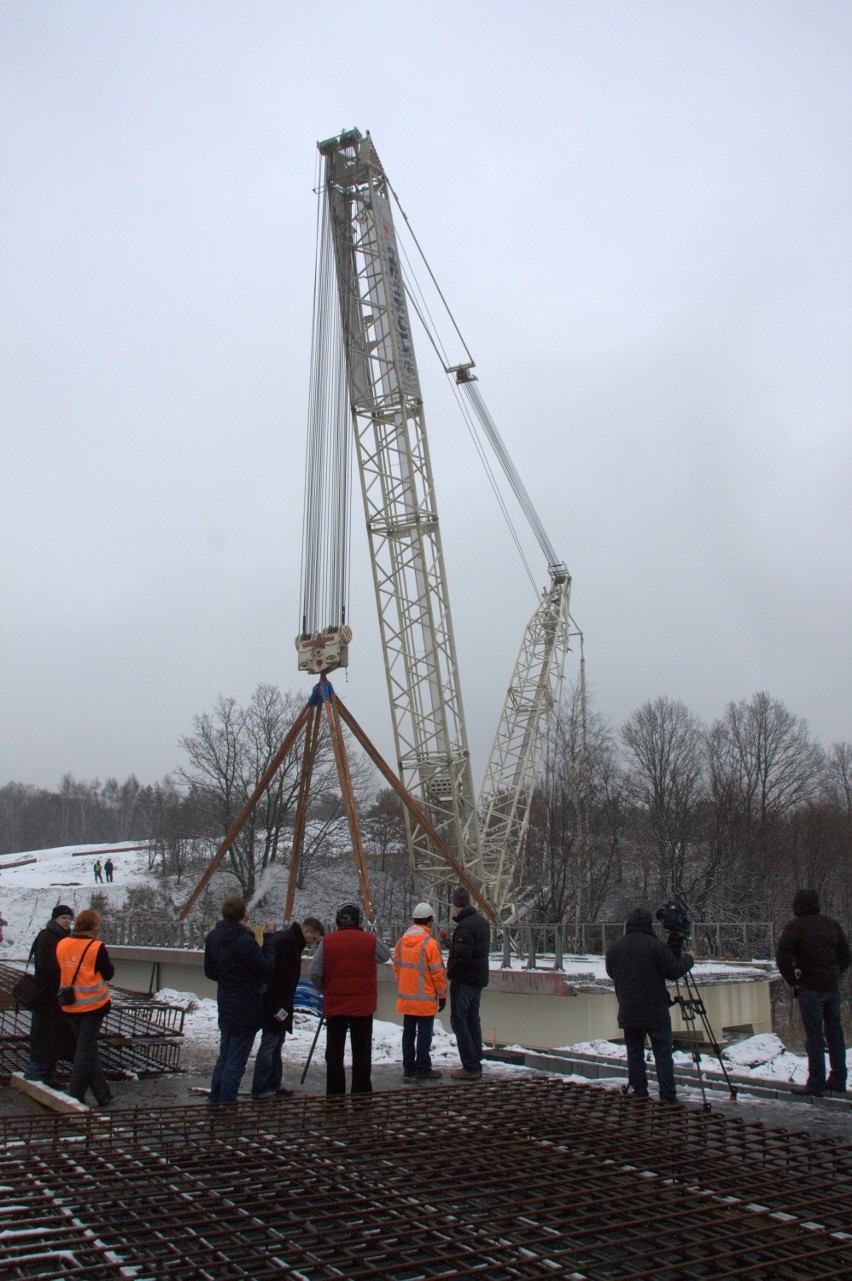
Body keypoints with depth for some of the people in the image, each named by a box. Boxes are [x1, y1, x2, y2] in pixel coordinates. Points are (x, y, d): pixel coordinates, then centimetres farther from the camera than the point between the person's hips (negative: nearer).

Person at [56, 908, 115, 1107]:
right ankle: (75, 1096, 5)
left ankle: (102, 1095, 18)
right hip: (93, 1004, -5)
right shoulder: (97, 948, -16)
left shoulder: (61, 945, 0)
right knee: (86, 1049, 5)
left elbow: (61, 971, 12)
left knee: (87, 1048, 14)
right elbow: (108, 974, -7)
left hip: (69, 1006, 5)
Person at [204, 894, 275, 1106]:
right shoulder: (245, 941, -24)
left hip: (225, 1003, 8)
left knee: (224, 1056, 20)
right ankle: (227, 1104, 2)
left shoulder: (213, 937, 3)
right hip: (246, 1007, -8)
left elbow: (209, 971, 13)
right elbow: (266, 969, -16)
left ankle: (215, 1100, 26)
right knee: (236, 1060, -1)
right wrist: (268, 939, -12)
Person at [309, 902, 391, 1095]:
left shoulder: (327, 941, -5)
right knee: (362, 1052, 9)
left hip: (334, 1005, 1)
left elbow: (315, 973, -6)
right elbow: (386, 956, 13)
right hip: (363, 1005, 0)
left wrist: (325, 990, 11)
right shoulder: (370, 940, -6)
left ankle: (334, 1094, 13)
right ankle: (361, 1093, 12)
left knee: (334, 1051, 11)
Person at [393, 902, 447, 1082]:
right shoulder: (429, 944, -16)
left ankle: (409, 1068, 19)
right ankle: (423, 1069, 8)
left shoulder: (402, 942, 4)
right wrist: (442, 994, -3)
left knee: (408, 1032, 13)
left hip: (406, 997, 6)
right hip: (425, 998, -6)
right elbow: (438, 972, -13)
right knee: (424, 1033, 3)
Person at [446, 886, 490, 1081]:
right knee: (473, 1020, 15)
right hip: (479, 978, 9)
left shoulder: (464, 927, -21)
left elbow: (461, 957, -25)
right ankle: (476, 1065, 19)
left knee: (459, 1021, -2)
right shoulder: (482, 921, 10)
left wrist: (451, 973, -10)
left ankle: (470, 1067, -4)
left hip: (464, 980, -9)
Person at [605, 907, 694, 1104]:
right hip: (656, 1012, -4)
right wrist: (688, 959, 6)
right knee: (663, 1054, 1)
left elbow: (610, 973, 18)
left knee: (634, 1052, 10)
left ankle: (639, 1094, 10)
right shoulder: (655, 945, -12)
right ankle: (668, 1098, 0)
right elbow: (674, 971, -12)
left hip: (628, 1013, 4)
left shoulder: (615, 947, 6)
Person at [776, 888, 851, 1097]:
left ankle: (816, 1084, -1)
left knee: (814, 1035, -3)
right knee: (835, 1033, 13)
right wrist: (835, 976, 14)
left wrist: (793, 981, -5)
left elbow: (782, 957, -17)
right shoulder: (831, 924, 8)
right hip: (833, 986, 6)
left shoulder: (795, 927, -9)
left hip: (810, 988, -6)